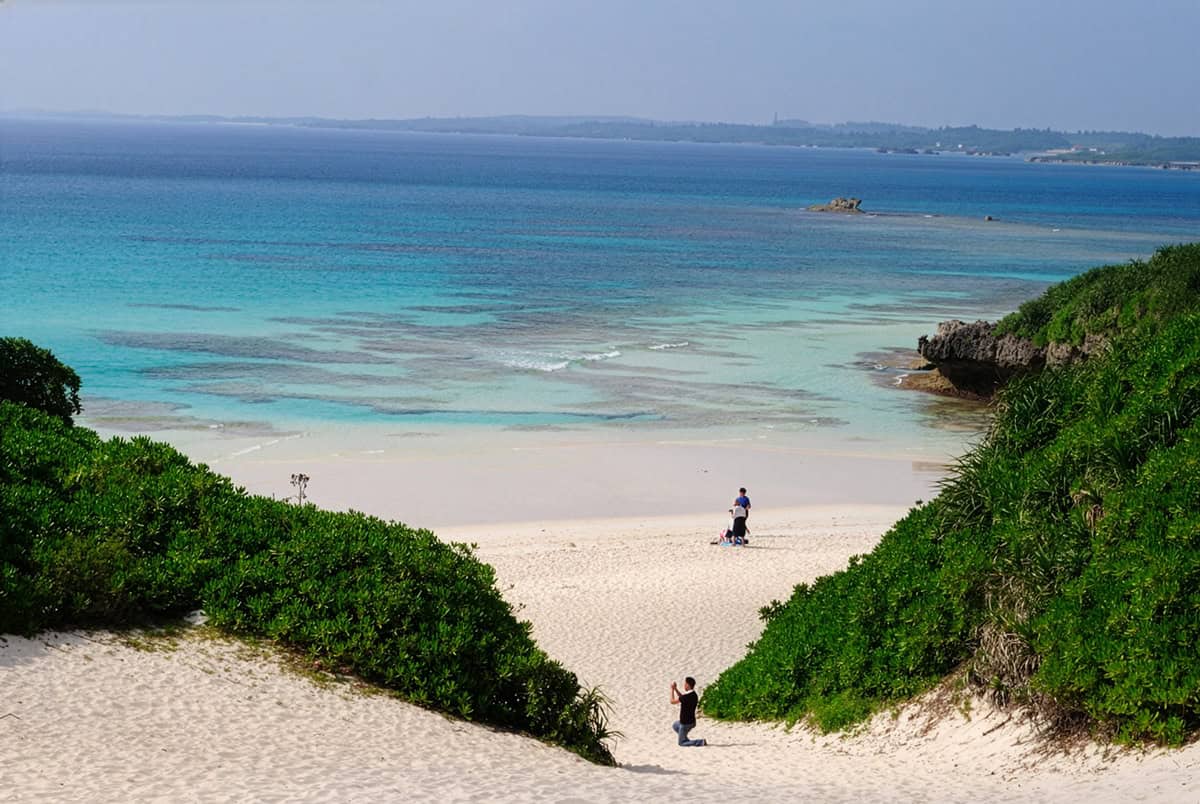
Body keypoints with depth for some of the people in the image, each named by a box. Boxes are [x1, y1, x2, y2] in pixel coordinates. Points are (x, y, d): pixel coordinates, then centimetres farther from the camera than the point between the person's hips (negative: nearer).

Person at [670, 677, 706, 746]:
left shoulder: (687, 696, -28)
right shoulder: (694, 695, -1)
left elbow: (672, 701, -15)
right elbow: (682, 698, 18)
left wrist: (672, 689, -5)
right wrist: (676, 689, 11)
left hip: (686, 723, -9)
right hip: (691, 721, 9)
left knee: (681, 743, 5)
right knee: (675, 725, 33)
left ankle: (701, 742, -9)